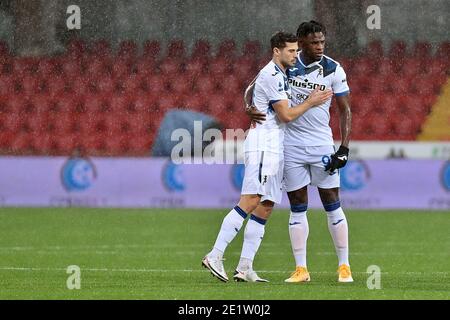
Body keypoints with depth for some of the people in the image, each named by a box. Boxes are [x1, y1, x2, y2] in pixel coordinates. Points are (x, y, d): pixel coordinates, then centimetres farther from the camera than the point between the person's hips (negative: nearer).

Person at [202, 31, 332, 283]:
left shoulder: (280, 75, 22)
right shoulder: (271, 76, -10)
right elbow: (286, 115, -13)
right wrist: (311, 102, -1)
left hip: (275, 147, 10)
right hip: (263, 145, -10)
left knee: (265, 208, 4)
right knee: (249, 203, -18)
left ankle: (245, 268, 1)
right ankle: (215, 256, -21)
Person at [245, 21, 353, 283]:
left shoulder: (333, 70, -4)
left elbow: (345, 110, 1)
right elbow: (254, 87, 7)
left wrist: (344, 148, -8)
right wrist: (249, 107, -16)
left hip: (321, 143, -1)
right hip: (291, 145, 1)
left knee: (332, 204, -2)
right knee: (298, 207, 4)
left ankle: (344, 266, 5)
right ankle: (301, 269, 7)